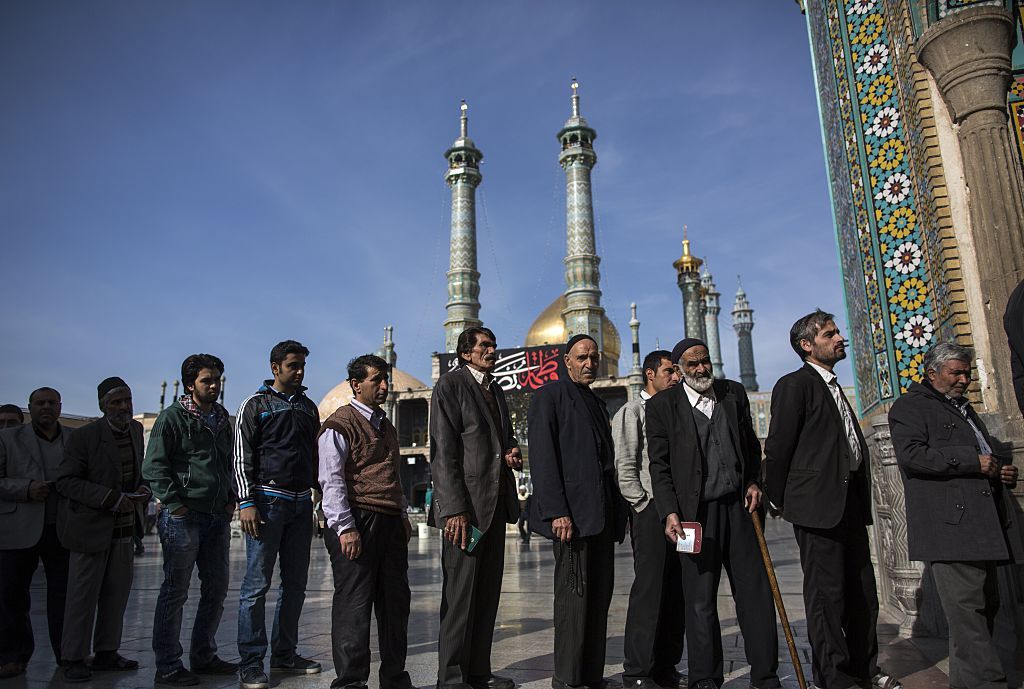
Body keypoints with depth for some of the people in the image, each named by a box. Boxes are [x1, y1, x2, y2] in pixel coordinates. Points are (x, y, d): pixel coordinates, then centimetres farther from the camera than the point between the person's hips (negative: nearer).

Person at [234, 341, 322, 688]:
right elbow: (242, 457, -4)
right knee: (257, 584, -2)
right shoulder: (256, 405, 0)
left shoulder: (308, 407, 15)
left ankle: (284, 653, 21)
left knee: (295, 583, 10)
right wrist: (246, 502, -12)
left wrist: (320, 495, 14)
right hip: (267, 500, -5)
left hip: (301, 503, 6)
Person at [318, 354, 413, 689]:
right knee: (354, 606, -3)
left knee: (396, 603, 11)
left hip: (391, 524, 8)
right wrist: (345, 528, -18)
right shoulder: (340, 424, -4)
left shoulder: (387, 427, 21)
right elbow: (331, 481, -11)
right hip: (358, 523, -8)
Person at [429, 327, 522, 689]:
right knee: (460, 593, -2)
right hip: (464, 503, -8)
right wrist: (454, 508, -19)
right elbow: (443, 451, -12)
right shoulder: (451, 384, -5)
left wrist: (512, 453, 5)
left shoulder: (495, 390, 19)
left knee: (488, 591, 12)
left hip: (496, 503, 8)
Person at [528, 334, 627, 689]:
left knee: (599, 597, 9)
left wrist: (617, 511, 13)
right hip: (572, 514, -7)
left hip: (602, 516, 8)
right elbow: (542, 458, -10)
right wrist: (556, 512, -18)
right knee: (574, 596, -4)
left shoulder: (597, 403, 22)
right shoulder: (550, 395, -1)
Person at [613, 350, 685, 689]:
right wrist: (645, 506, -11)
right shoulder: (632, 412, -2)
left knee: (676, 590, 10)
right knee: (648, 588, -6)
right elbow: (625, 467, -8)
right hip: (650, 510, -7)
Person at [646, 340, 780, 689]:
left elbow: (751, 444, 19)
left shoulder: (734, 393, 10)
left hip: (739, 505, 4)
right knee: (700, 601, 4)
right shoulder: (662, 406, -3)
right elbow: (659, 466, -4)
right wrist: (670, 512, -12)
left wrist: (754, 480, 5)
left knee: (756, 593, 9)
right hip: (696, 513, -4)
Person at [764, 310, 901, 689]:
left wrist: (861, 501, 14)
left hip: (850, 504, 9)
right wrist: (778, 499, -6)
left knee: (863, 592, 16)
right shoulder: (794, 385, -8)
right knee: (826, 594, 0)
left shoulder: (834, 388, 20)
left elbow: (852, 446, 20)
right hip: (818, 503, -9)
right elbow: (778, 446, -11)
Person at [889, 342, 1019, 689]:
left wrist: (1003, 471, 14)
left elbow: (988, 455, 37)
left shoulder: (965, 409, 28)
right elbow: (911, 454, -17)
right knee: (967, 609, -12)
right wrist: (972, 461, -16)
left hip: (982, 526, 9)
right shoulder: (910, 407, -1)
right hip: (949, 526, -9)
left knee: (985, 606, 12)